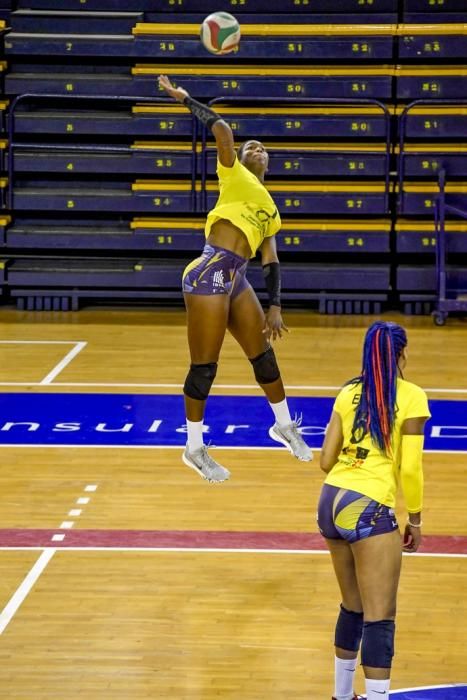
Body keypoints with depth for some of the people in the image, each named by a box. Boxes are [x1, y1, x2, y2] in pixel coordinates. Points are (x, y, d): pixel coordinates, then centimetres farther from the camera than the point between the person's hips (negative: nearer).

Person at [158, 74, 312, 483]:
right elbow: (222, 129, -8)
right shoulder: (234, 176, 5)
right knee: (204, 368, -3)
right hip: (210, 274, -8)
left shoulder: (270, 211, 23)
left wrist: (274, 306, 8)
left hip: (236, 280, 8)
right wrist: (185, 99, -3)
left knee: (263, 354, 17)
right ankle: (195, 449, 8)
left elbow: (271, 262, 18)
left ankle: (284, 426, 37)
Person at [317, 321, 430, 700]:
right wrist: (415, 520, 3)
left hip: (330, 502, 6)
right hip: (371, 510, -6)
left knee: (353, 608, 21)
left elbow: (326, 460, 9)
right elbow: (410, 468, -9)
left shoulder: (348, 393, 9)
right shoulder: (411, 397, -5)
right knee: (379, 619, -4)